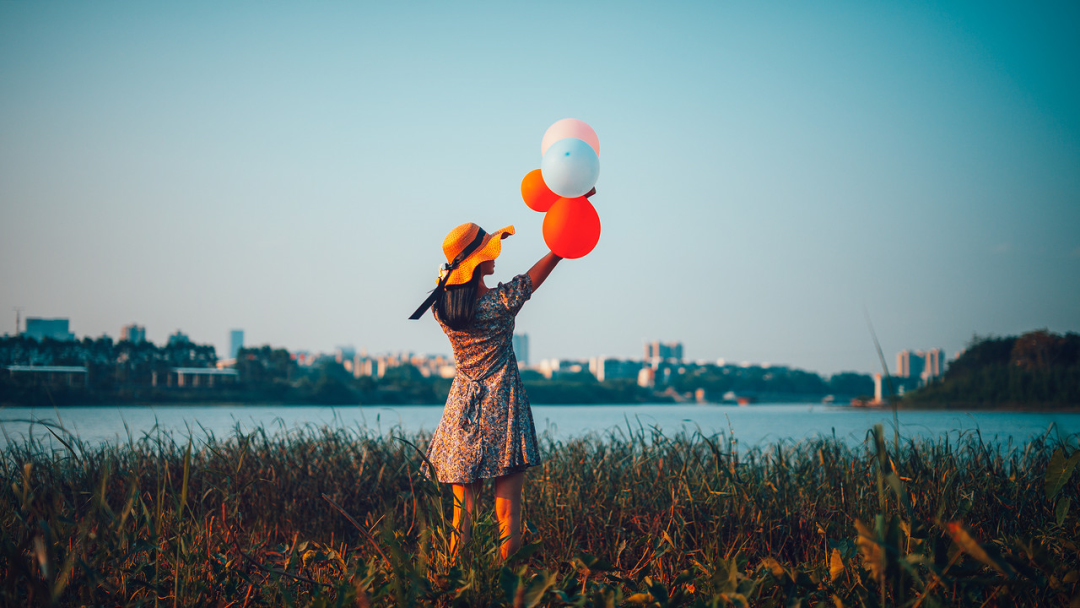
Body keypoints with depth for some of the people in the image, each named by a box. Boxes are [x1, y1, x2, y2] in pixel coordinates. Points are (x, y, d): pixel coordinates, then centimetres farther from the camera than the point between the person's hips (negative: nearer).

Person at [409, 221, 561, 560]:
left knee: (463, 506, 8)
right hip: (503, 411, -4)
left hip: (462, 411, 4)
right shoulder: (502, 301, -15)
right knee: (508, 507, 1)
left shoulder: (440, 305, -5)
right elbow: (549, 261, -6)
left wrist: (494, 239, 21)